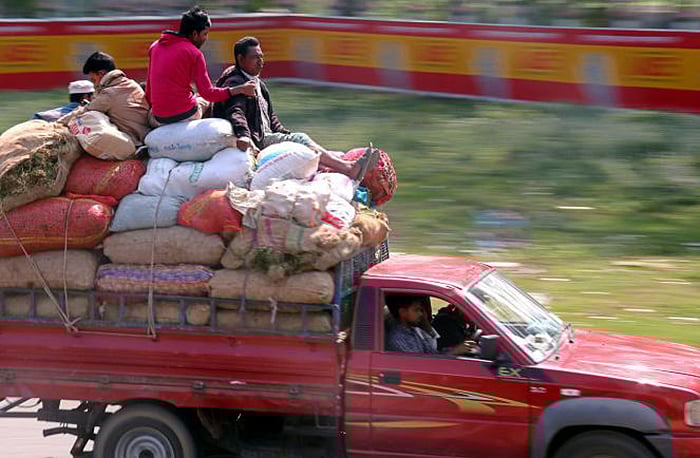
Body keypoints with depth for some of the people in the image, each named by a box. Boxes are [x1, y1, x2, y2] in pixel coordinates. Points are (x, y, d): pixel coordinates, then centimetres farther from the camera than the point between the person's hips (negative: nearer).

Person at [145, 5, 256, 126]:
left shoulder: (155, 46, 9)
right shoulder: (194, 53, -8)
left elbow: (149, 88, 13)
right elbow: (208, 93, -11)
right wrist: (240, 90, -7)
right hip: (186, 116, -5)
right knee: (206, 101, 23)